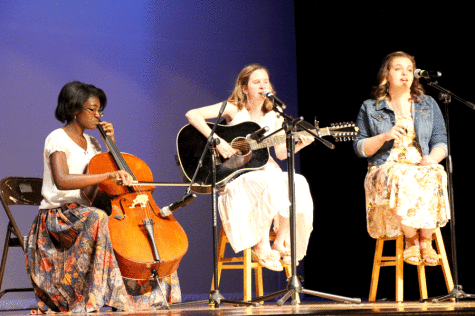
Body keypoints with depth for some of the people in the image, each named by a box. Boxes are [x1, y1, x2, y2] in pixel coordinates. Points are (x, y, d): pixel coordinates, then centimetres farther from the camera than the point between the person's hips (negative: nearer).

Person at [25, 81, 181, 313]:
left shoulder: (91, 143, 17)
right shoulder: (58, 139, -9)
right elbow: (62, 181, -28)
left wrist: (111, 144, 8)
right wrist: (108, 175, -35)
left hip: (86, 212, 8)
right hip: (58, 219, -8)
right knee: (97, 219, -40)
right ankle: (90, 302, -37)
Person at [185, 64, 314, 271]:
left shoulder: (273, 116, 10)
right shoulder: (233, 109, -5)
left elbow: (281, 153, 8)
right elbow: (192, 114, -16)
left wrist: (299, 145, -11)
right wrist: (217, 141, -24)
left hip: (265, 170, 5)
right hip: (236, 175, -5)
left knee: (297, 184, -26)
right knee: (272, 183, -36)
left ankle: (281, 244, -10)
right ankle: (261, 248, -20)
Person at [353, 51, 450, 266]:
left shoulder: (428, 105, 20)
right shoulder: (370, 108, 14)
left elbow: (441, 142, 11)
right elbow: (360, 148, 7)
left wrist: (432, 159, -11)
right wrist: (385, 137, -11)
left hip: (423, 167, 2)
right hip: (386, 170, -2)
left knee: (434, 177, -36)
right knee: (402, 179, -39)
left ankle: (426, 240, -28)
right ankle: (411, 240, -26)